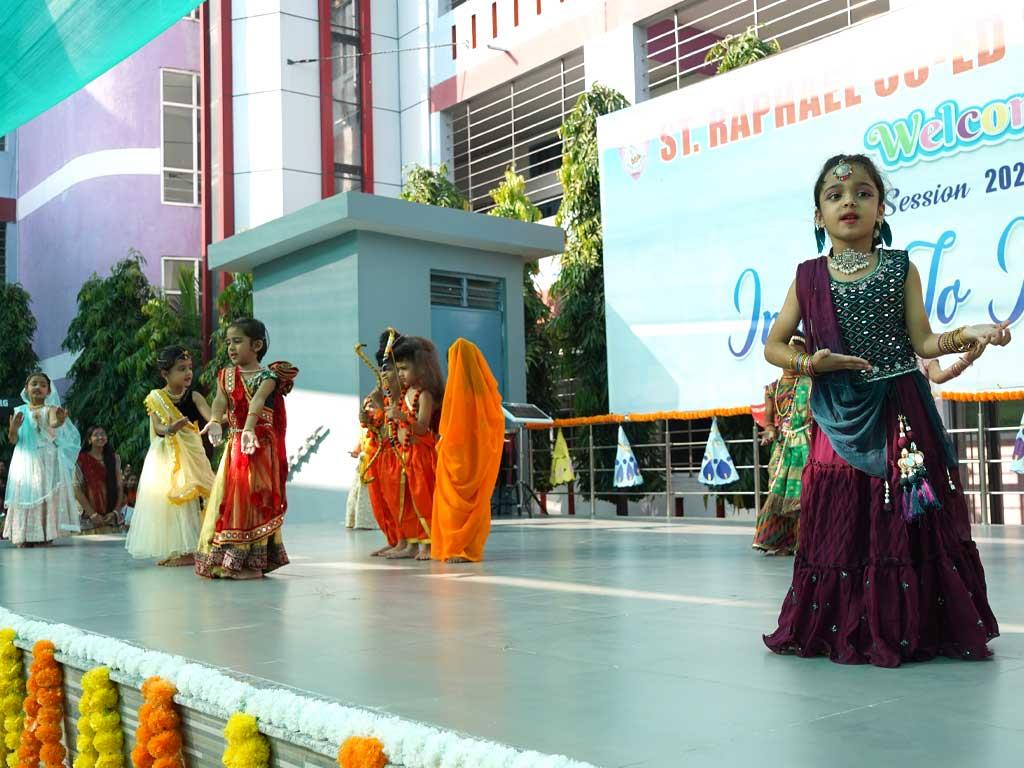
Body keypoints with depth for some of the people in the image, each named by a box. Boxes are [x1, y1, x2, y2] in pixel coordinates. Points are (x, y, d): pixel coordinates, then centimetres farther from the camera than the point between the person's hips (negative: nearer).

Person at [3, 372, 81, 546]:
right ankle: (24, 535, 1)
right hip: (24, 460, 3)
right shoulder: (19, 411, 9)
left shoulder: (51, 409, 0)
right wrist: (13, 429, -17)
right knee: (24, 494, -1)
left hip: (46, 461, -3)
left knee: (47, 495, -6)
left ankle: (46, 534, -3)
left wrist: (58, 422, -48)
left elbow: (53, 424, -24)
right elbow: (13, 440, 6)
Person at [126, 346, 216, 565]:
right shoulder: (155, 398, 1)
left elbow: (211, 416, -17)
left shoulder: (193, 397, -2)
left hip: (188, 456, -2)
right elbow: (157, 427, -8)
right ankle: (170, 550, 17)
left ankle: (188, 550, 1)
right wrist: (169, 429, -30)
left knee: (186, 502, -5)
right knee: (161, 500, 6)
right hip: (163, 458, 2)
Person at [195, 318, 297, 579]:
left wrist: (249, 428, -41)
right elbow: (220, 400, -8)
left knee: (252, 498, -4)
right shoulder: (226, 376, 9)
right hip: (235, 444, 6)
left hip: (260, 445, -6)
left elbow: (257, 401, -24)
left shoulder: (267, 376, -7)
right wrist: (215, 421, -29)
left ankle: (252, 563, 2)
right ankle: (224, 558, 18)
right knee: (229, 497, 8)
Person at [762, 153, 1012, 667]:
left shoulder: (900, 268, 2)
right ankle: (844, 629, 16)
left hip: (901, 414, -1)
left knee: (906, 523, 1)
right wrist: (810, 363, -12)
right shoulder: (809, 277, 4)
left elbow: (922, 342, 1)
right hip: (841, 420, 1)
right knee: (841, 524, 3)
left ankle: (913, 627, 14)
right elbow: (773, 346, 6)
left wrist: (964, 336, -17)